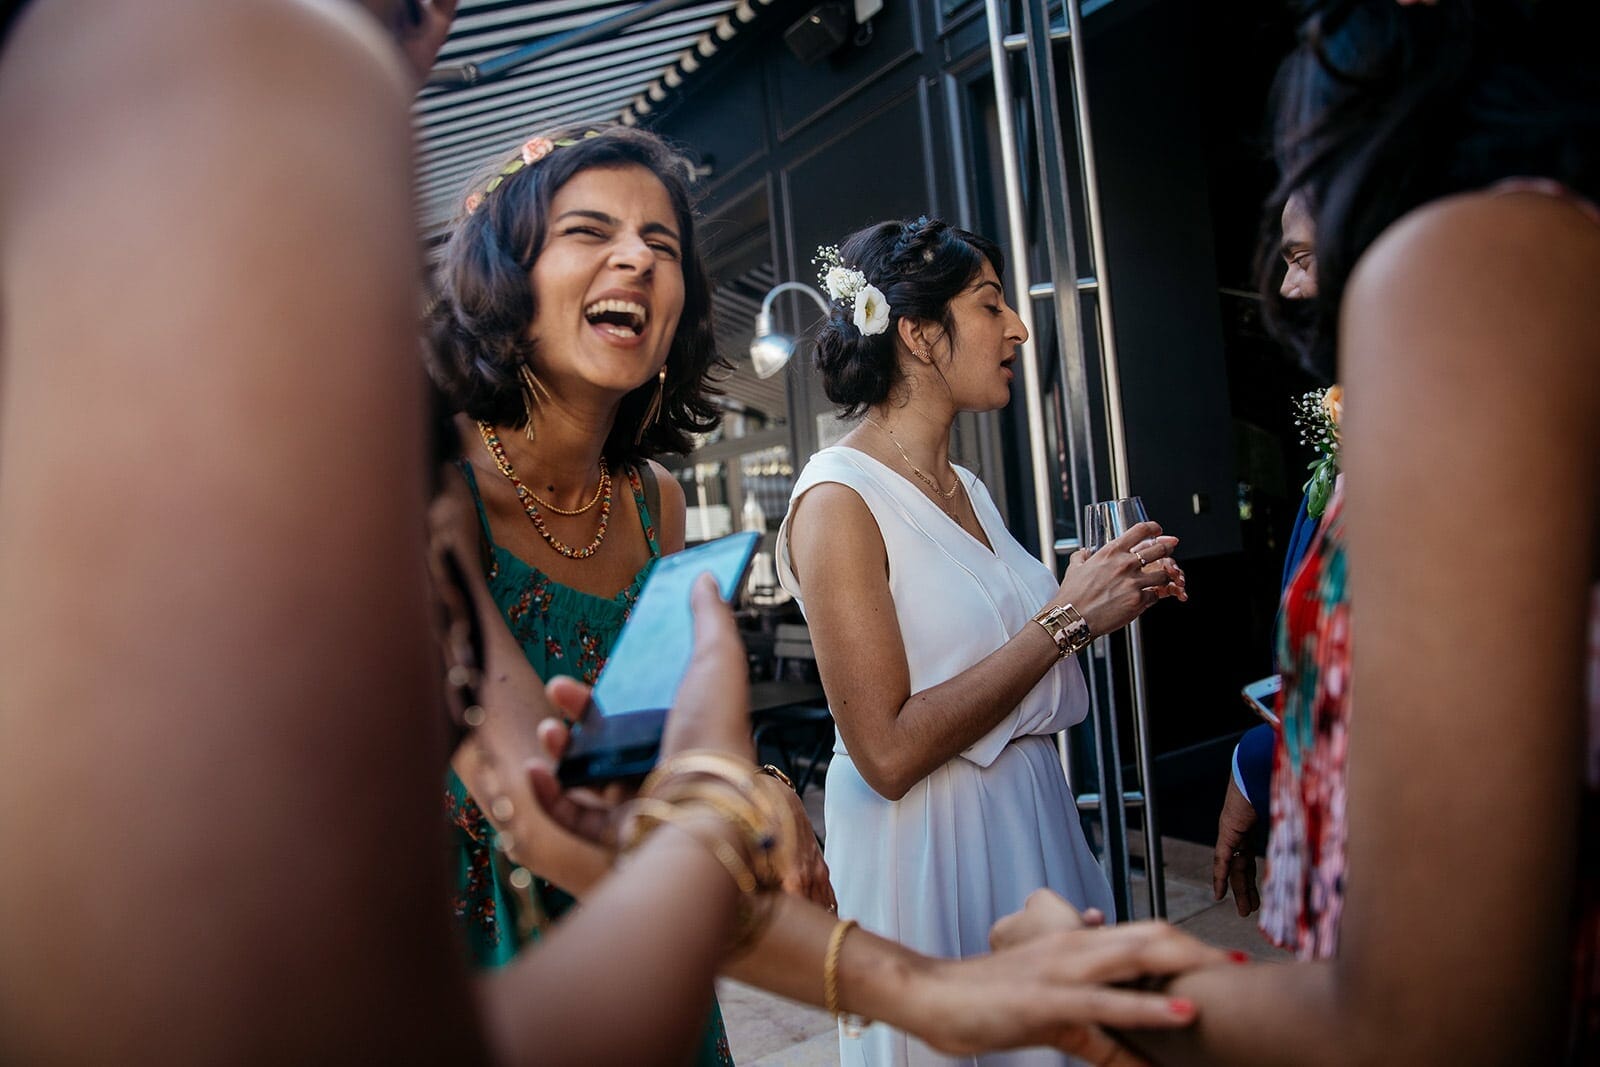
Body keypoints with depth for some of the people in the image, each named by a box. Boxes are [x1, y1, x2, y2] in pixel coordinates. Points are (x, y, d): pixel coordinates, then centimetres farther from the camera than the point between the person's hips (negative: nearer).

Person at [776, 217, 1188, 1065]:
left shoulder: (965, 489, 6)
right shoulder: (837, 501, -18)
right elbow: (888, 751, -23)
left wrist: (1090, 603, -2)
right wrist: (1065, 620, -19)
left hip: (1031, 816, 8)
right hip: (927, 845, -8)